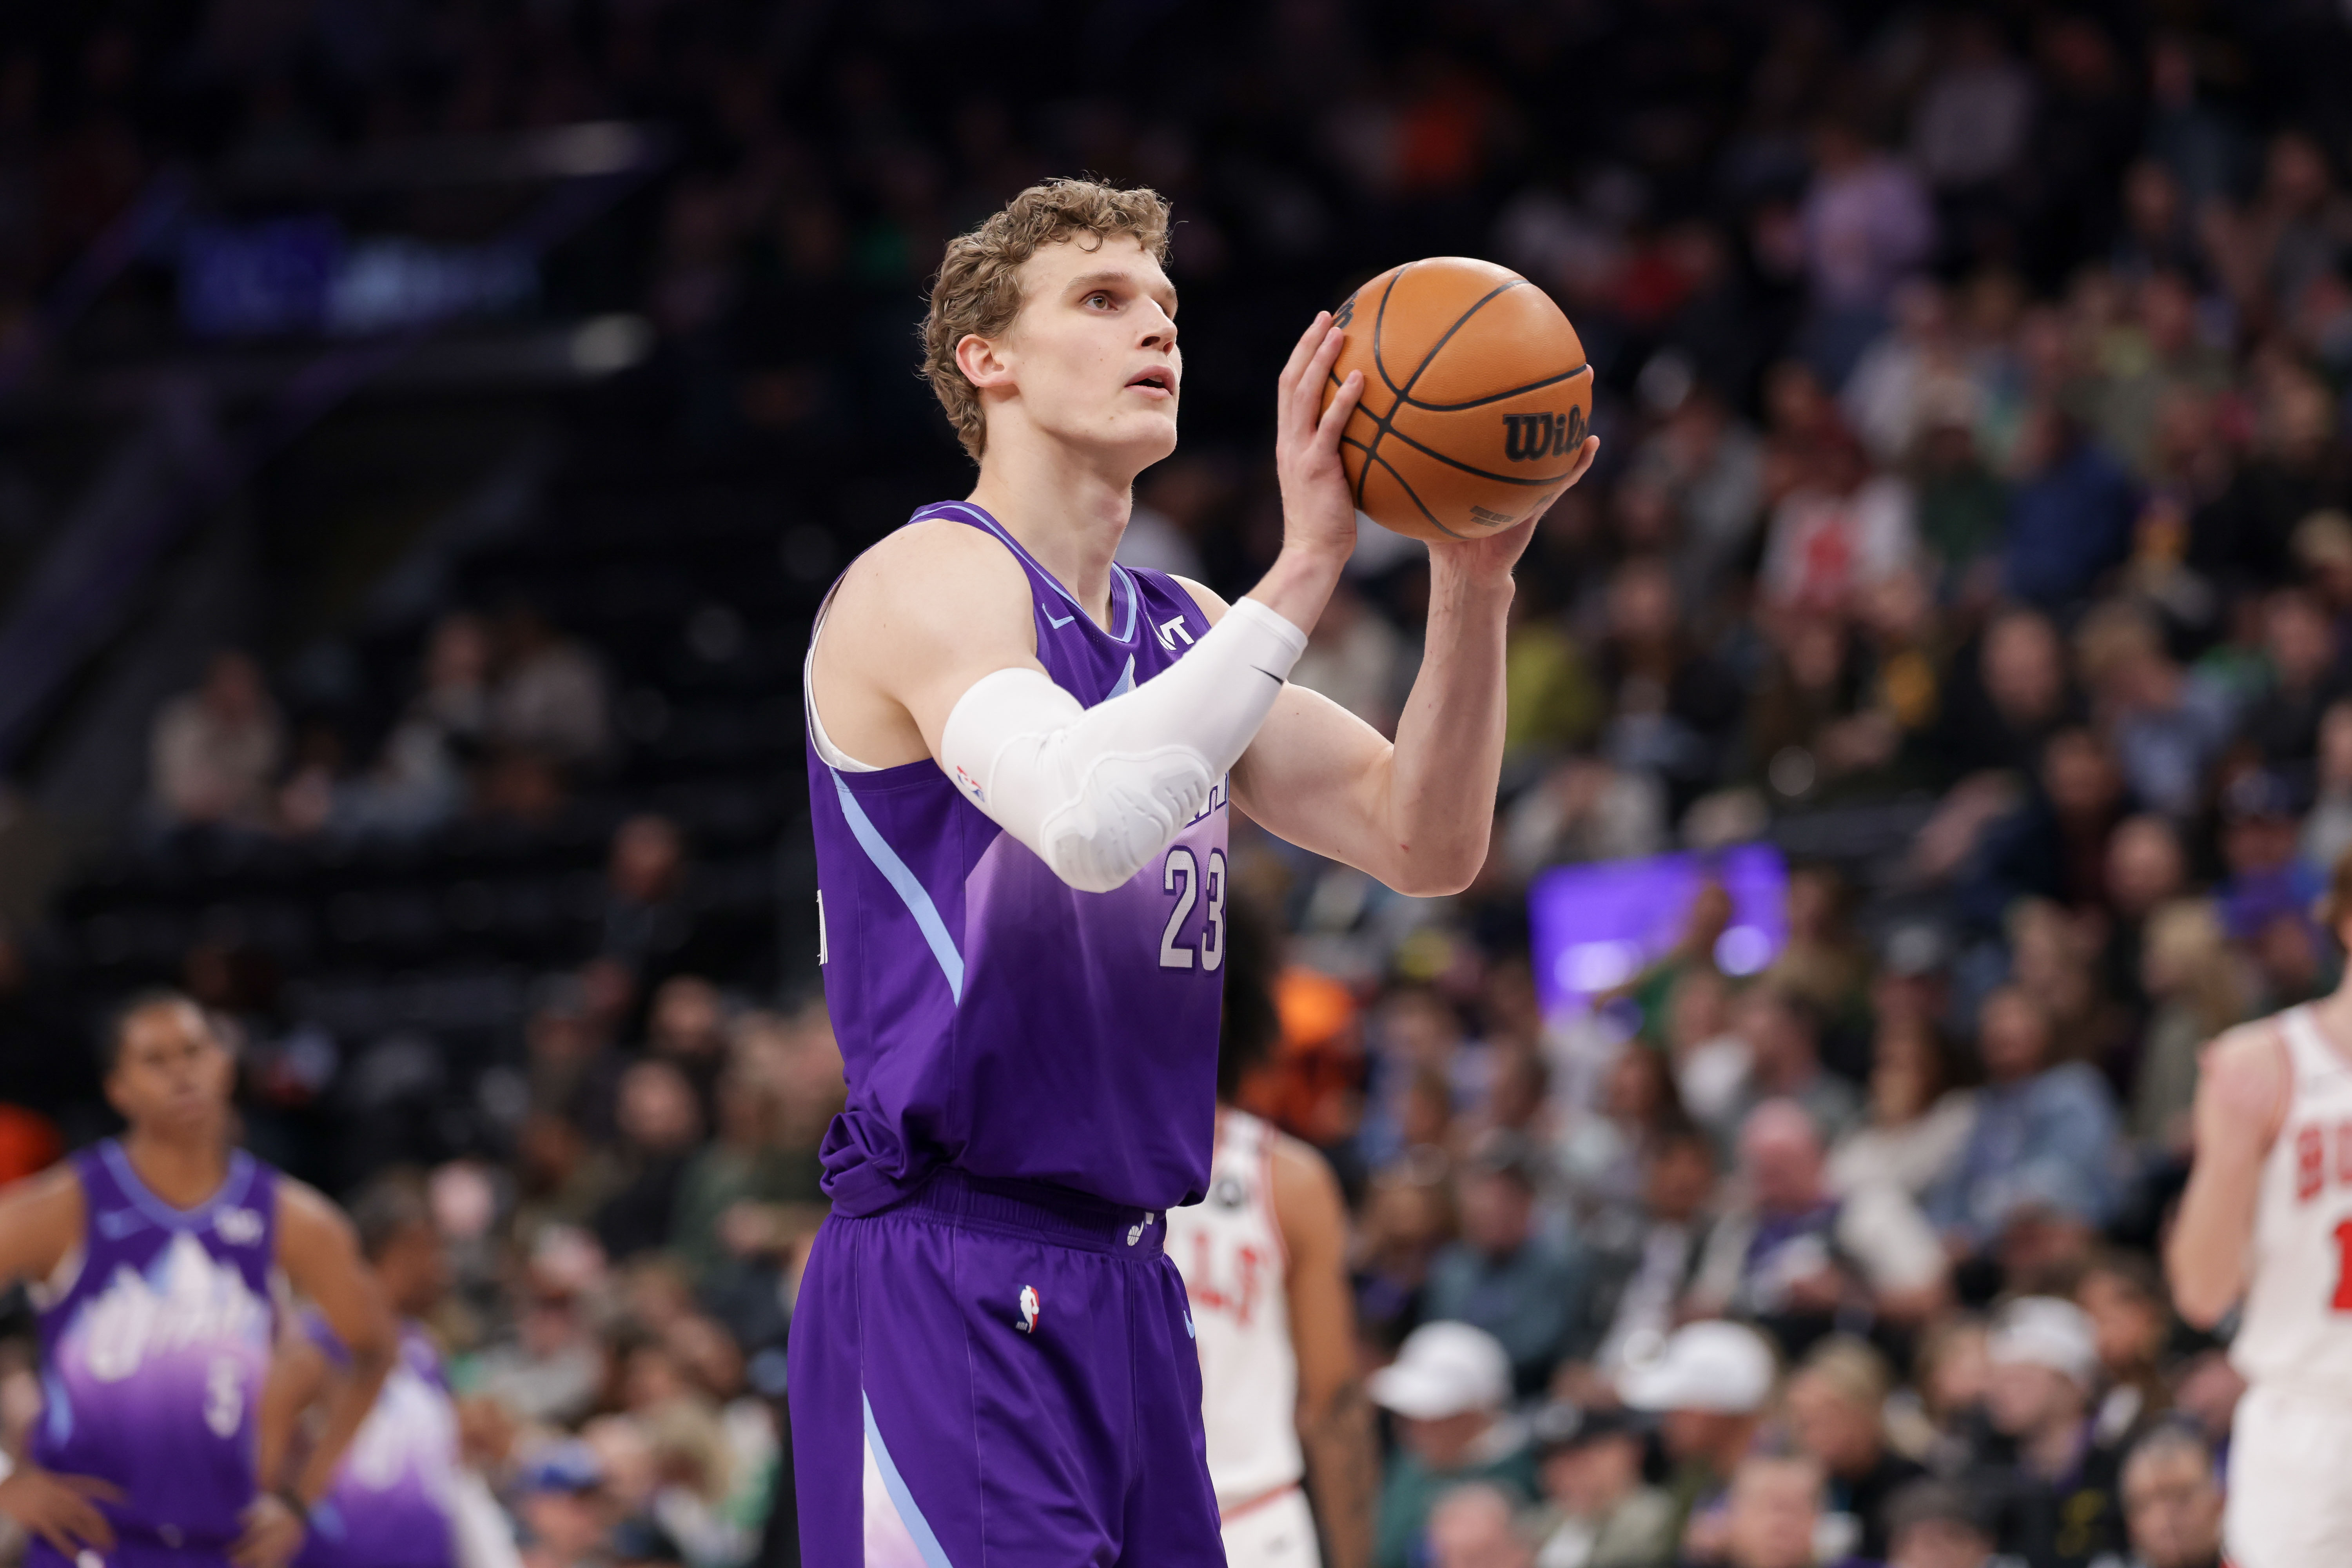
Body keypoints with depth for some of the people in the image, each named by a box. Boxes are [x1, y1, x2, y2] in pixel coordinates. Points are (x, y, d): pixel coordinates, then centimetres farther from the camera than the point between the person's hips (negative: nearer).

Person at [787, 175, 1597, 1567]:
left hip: (1124, 1292, 8)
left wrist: (1472, 581, -2)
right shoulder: (931, 580, -8)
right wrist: (1304, 570, -25)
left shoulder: (1184, 630, 17)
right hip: (946, 1293, -8)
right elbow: (1091, 820, -28)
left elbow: (1425, 846, 12)